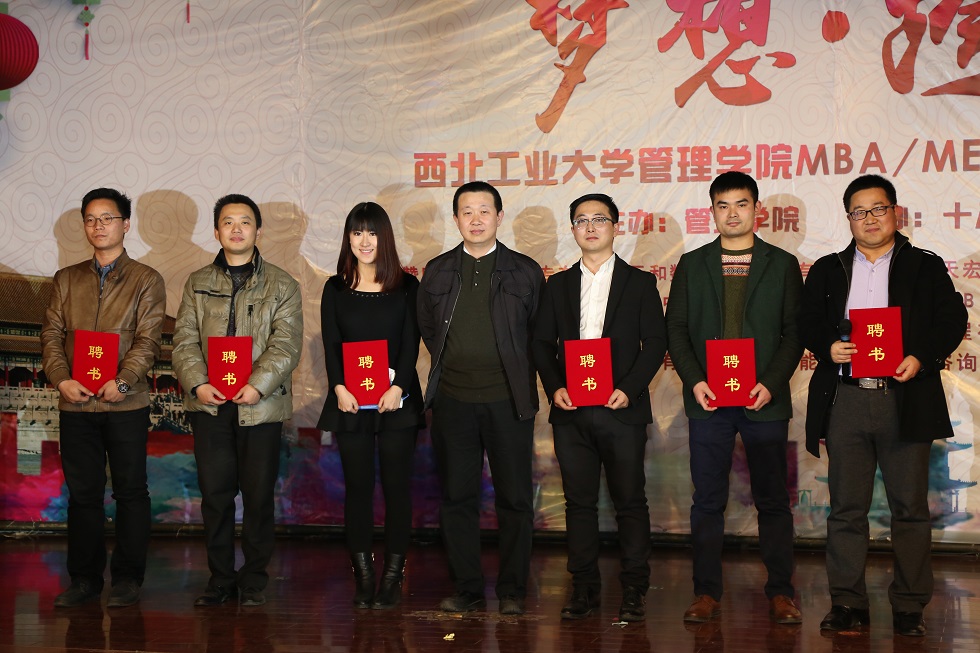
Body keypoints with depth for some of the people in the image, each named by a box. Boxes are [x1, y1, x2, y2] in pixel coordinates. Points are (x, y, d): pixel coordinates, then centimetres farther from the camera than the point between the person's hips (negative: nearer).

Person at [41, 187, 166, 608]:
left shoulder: (146, 280, 5)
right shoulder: (66, 280, 15)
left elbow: (147, 340, -5)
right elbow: (51, 334, 8)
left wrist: (122, 381, -20)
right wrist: (61, 379, -10)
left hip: (126, 403, -3)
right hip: (75, 404, 3)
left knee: (130, 491, 1)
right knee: (82, 492, 7)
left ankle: (127, 578, 10)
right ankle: (84, 578, 16)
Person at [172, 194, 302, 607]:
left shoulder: (282, 286, 6)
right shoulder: (198, 283, 14)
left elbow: (286, 344, -4)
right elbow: (185, 340, 6)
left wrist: (257, 385, -18)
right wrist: (197, 383, -11)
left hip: (260, 404, -2)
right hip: (209, 403, 2)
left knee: (259, 494, 1)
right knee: (214, 492, 4)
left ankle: (254, 580, 13)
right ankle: (220, 577, 16)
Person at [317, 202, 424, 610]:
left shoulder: (406, 286, 5)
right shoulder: (335, 288, 9)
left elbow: (411, 343, -1)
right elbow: (330, 345, 3)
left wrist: (399, 387, -14)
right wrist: (339, 387, -12)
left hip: (397, 401, -1)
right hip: (350, 402, 1)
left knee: (396, 484, -1)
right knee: (357, 485, 2)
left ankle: (392, 579, 5)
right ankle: (363, 579, 8)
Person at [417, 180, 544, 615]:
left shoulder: (524, 271, 3)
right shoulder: (438, 271, 9)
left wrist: (517, 373, 4)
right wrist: (451, 366, 12)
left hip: (507, 400, -2)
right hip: (452, 400, 2)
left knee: (514, 498, 2)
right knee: (457, 497, 5)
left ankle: (512, 591, 13)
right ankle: (468, 590, 15)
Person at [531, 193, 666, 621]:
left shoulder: (639, 283, 7)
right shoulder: (558, 285, 14)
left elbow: (655, 342, 1)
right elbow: (542, 342, 11)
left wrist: (629, 389, -12)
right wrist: (554, 388, -5)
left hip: (621, 409, -2)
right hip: (571, 411, 2)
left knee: (630, 501, 1)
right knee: (579, 501, 5)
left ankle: (634, 591, 9)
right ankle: (584, 588, 13)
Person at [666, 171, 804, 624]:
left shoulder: (783, 264, 7)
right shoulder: (691, 265, 10)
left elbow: (794, 332, 2)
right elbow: (676, 329, 7)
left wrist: (771, 384, -11)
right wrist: (694, 381, -7)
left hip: (764, 400, -1)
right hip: (707, 400, 1)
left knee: (772, 499, 4)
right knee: (708, 500, 3)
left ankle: (780, 593, 12)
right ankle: (706, 593, 10)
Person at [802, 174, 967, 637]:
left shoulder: (926, 267, 8)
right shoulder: (828, 270, 14)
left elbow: (952, 320, 2)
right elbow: (808, 323, 11)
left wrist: (922, 357, -14)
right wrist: (828, 347, -9)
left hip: (905, 400, -1)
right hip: (846, 401, 2)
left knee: (910, 507, 2)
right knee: (846, 507, 4)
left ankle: (909, 606, 10)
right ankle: (847, 602, 11)